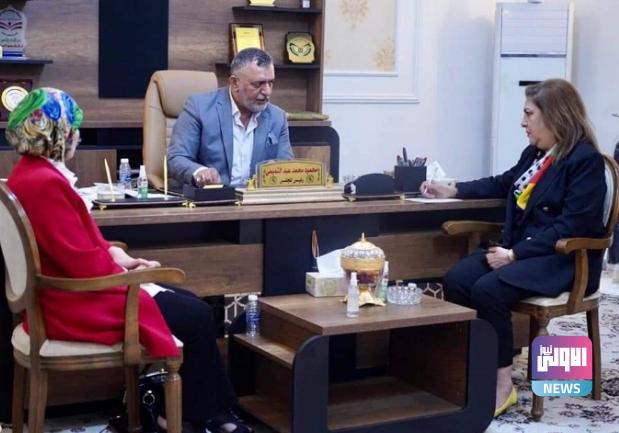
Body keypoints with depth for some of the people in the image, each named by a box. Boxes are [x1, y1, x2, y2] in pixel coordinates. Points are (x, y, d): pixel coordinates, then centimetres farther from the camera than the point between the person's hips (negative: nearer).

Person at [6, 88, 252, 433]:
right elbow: (85, 263, -24)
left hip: (75, 288, 11)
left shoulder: (31, 172, 9)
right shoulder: (45, 183, -25)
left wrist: (116, 255, 2)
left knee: (191, 301, 12)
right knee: (198, 317, -5)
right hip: (78, 302, -11)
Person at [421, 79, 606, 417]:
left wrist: (514, 254, -23)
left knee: (488, 289, -30)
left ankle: (502, 384, -17)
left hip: (564, 260, -8)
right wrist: (452, 191, 23)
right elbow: (504, 184, 31)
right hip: (520, 249, 8)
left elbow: (571, 228, -21)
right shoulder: (535, 153, 12)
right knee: (455, 280, -16)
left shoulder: (586, 160, -13)